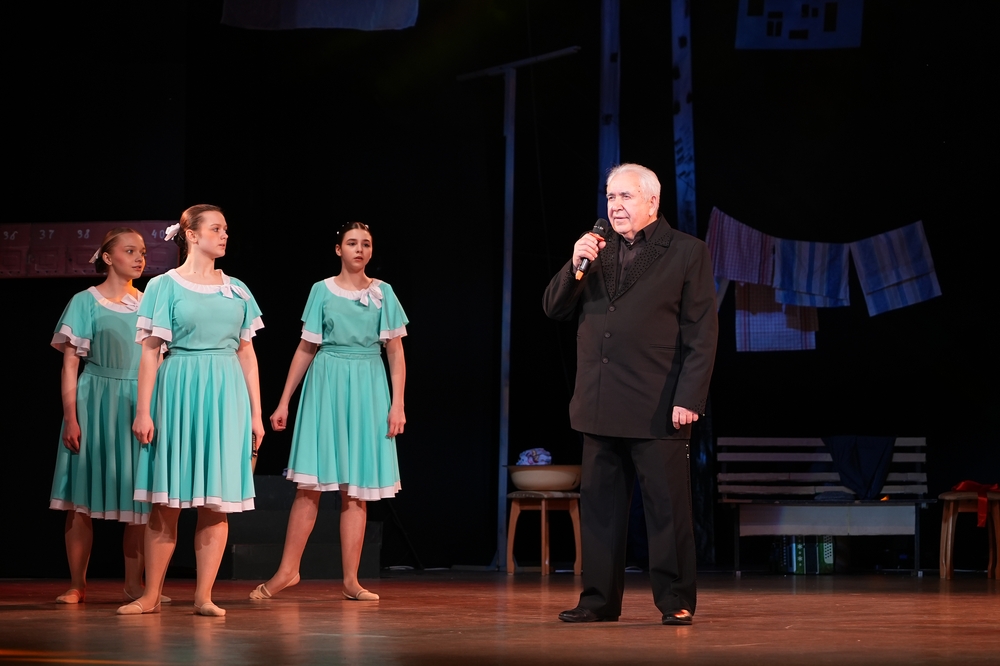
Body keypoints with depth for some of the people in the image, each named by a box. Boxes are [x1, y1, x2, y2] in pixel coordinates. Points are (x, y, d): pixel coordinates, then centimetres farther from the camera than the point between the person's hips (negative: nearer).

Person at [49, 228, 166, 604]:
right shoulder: (86, 302, -1)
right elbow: (70, 364, -4)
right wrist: (70, 418, -12)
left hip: (139, 404, 3)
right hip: (96, 402, -3)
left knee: (137, 498, 1)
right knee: (83, 498, -2)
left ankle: (134, 584, 7)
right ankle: (77, 585, 4)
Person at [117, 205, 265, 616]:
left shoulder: (237, 291, 13)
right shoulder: (165, 287, 2)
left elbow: (247, 354, 13)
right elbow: (150, 351, -2)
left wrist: (256, 413, 9)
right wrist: (143, 410, -9)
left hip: (227, 396, 3)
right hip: (178, 394, -3)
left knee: (218, 500, -1)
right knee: (166, 500, 0)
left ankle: (204, 595, 2)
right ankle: (152, 595, 7)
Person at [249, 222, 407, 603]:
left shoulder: (382, 293, 5)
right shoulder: (323, 291, 4)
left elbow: (396, 352, 4)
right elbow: (305, 349, 7)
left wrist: (397, 404, -5)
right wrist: (284, 402, 5)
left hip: (368, 388, 1)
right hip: (326, 385, -1)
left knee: (356, 488, 1)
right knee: (311, 483, -4)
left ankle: (351, 579, 3)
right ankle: (288, 570, 2)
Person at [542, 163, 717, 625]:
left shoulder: (687, 252, 0)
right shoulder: (596, 250, 16)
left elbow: (702, 333, -5)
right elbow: (553, 308, 12)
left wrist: (689, 398, -13)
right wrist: (575, 266, -6)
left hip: (658, 409, -5)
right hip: (601, 405, 5)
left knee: (667, 507, -2)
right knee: (599, 505, 8)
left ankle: (676, 601, 4)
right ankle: (599, 600, 14)